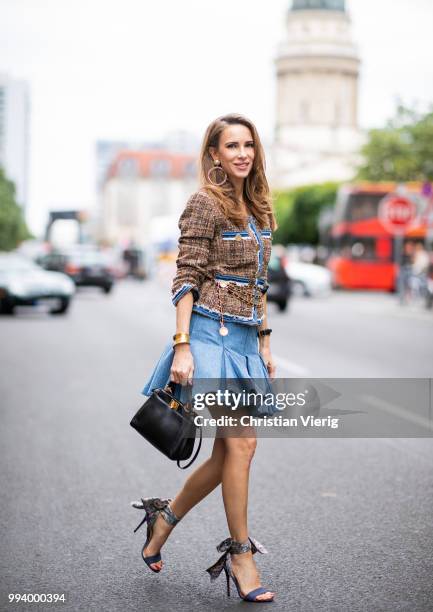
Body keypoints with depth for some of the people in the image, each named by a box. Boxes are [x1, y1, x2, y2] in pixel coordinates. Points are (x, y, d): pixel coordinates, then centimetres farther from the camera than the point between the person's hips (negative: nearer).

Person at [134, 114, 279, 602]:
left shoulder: (258, 208, 16)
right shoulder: (205, 202, -6)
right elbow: (186, 278, -10)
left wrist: (264, 341, 18)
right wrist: (182, 345, -17)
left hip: (244, 337, 8)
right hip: (211, 331, -8)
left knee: (229, 450, 6)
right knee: (241, 442, -9)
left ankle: (164, 519, 24)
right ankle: (240, 554, 3)